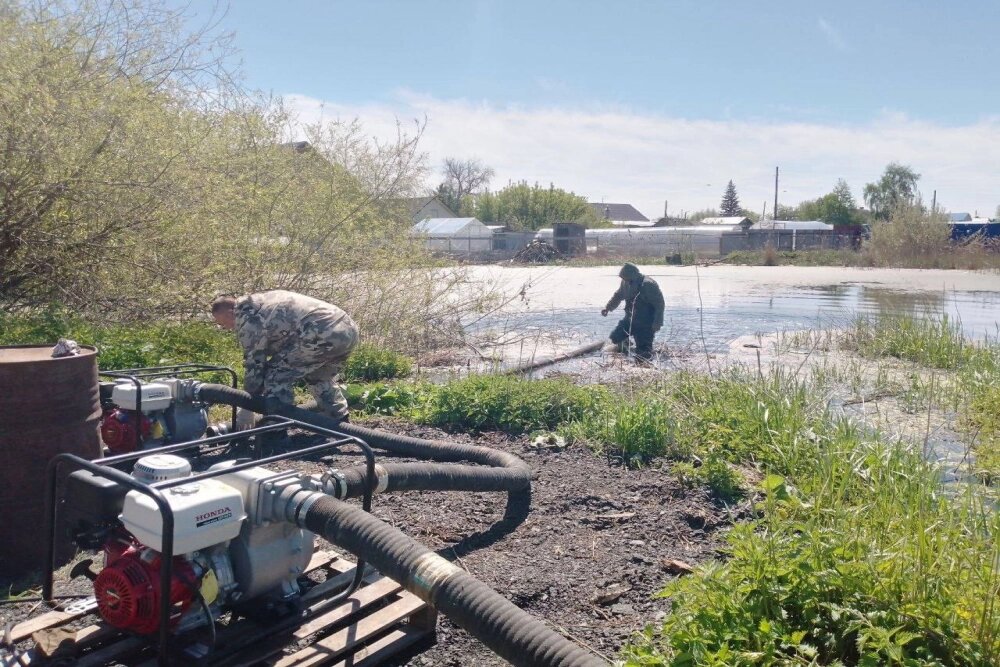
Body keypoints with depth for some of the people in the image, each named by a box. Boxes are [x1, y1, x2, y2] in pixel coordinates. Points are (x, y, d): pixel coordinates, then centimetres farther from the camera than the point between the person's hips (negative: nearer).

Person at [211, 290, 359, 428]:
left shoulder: (246, 317, 1)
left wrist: (247, 408, 11)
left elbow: (254, 363, 2)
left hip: (323, 335, -10)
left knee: (275, 377, 1)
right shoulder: (263, 301, 30)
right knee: (318, 376, 33)